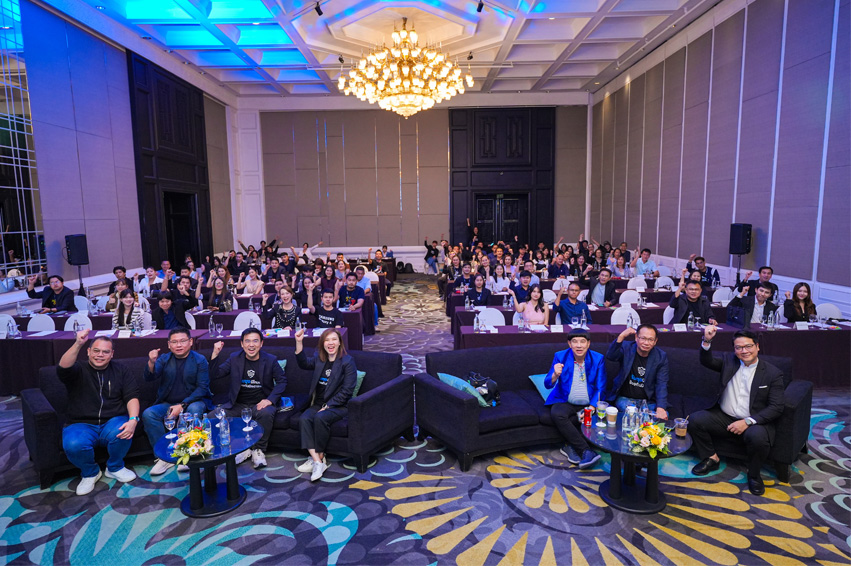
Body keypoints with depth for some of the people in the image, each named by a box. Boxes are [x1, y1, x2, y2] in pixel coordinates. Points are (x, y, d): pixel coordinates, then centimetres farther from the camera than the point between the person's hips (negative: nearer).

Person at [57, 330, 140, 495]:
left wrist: (133, 419, -20)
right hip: (81, 425, 0)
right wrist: (78, 344, -37)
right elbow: (63, 368, -21)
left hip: (112, 421, 1)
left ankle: (115, 468, 0)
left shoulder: (120, 371, 10)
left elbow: (132, 396, -1)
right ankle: (90, 473, 3)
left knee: (121, 432, -33)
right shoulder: (79, 370, 5)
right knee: (73, 445, -32)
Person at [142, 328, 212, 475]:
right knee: (148, 414, -24)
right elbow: (149, 378, -7)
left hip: (192, 402, -3)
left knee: (194, 410, -35)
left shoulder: (199, 360, 0)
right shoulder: (164, 359, 9)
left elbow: (202, 387, -8)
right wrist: (151, 363, -29)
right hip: (167, 403, 3)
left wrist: (182, 405, -19)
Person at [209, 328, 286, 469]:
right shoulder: (234, 358, 6)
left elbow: (282, 381, 1)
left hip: (260, 404, -3)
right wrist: (215, 354, -13)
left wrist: (270, 400, -13)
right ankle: (242, 450, -8)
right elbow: (216, 375, 2)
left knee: (266, 414, -36)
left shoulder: (270, 360, -1)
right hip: (237, 404, 3)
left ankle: (259, 451, -14)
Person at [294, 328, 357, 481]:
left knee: (320, 418, -31)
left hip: (339, 405, -5)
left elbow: (346, 391, -11)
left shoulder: (347, 362, -7)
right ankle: (317, 461, -24)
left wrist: (327, 407, -15)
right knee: (304, 419, -23)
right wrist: (299, 342, -21)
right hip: (318, 403, 5)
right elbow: (304, 364, -9)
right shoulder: (319, 358, 11)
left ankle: (319, 457, -12)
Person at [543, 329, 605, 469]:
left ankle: (571, 446, -11)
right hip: (565, 402, -1)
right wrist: (555, 375, -31)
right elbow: (547, 384, -8)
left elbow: (600, 388, -1)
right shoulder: (560, 357, -4)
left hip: (589, 404, 1)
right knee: (557, 414, -31)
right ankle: (586, 451, -28)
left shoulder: (598, 359, -2)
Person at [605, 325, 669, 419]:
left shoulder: (661, 357, -1)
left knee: (664, 416, -23)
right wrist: (621, 337, -36)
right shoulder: (626, 348, -4)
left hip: (649, 401, 2)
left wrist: (661, 408, -22)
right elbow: (610, 356, -24)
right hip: (624, 398, -2)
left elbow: (661, 385, -8)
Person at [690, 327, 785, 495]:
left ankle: (754, 475, -3)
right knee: (694, 420, -18)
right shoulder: (729, 361, 6)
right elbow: (707, 361, -7)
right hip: (724, 417, 3)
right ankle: (711, 458, 6)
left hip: (754, 422, -3)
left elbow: (776, 408, -9)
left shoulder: (773, 374, -4)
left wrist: (748, 421, -19)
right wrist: (707, 341, -27)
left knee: (758, 437, -36)